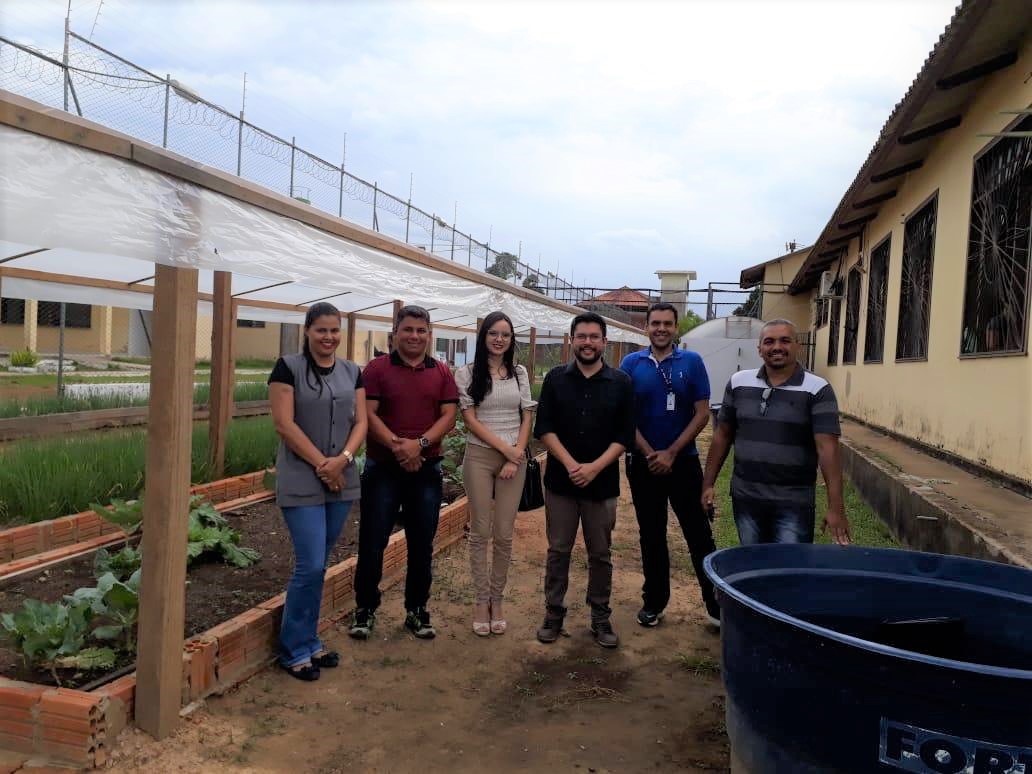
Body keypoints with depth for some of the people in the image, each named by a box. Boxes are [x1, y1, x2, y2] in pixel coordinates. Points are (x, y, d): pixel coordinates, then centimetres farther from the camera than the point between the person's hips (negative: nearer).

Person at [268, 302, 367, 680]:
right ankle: (295, 649, 11)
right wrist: (321, 464, -13)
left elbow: (360, 422, 6)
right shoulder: (288, 367, -5)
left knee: (318, 566, 12)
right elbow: (284, 424, -12)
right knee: (310, 566, -7)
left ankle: (308, 641, 26)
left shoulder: (352, 372, 10)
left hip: (342, 481, 5)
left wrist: (343, 459, -11)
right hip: (301, 482, -5)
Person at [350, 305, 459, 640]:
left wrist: (420, 443, -17)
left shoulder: (442, 373, 7)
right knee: (372, 541, 3)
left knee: (422, 544, 10)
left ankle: (417, 610, 24)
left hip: (427, 469, 2)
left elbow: (449, 416, -1)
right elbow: (368, 414, -9)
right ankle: (365, 610, 19)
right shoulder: (377, 368, 0)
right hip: (383, 468, -2)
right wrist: (396, 446, -22)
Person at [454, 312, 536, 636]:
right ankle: (481, 600, 15)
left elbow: (527, 417, 7)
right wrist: (505, 449, -11)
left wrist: (517, 456, -6)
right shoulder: (467, 373, 0)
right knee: (480, 532, 3)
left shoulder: (520, 373, 9)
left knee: (504, 534, 4)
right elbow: (471, 420, -6)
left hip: (515, 458, 2)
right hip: (480, 457, -2)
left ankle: (497, 599, 18)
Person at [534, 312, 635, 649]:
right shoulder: (556, 378, 2)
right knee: (558, 551, 8)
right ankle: (553, 614, 21)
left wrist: (595, 467, -15)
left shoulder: (620, 383, 1)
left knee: (600, 554, 9)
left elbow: (624, 435, -2)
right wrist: (570, 464, -15)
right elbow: (544, 428, -3)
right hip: (560, 480, 0)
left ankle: (601, 619, 22)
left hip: (602, 483, 0)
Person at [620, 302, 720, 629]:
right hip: (643, 462, 1)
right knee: (651, 534, 12)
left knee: (698, 532, 1)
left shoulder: (692, 362, -1)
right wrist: (650, 454, -10)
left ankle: (716, 603, 13)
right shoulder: (631, 364, 1)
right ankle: (654, 601, 24)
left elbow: (702, 413, -4)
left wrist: (671, 453, -10)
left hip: (683, 461, -1)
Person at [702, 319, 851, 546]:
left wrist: (836, 507, -19)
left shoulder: (817, 390, -9)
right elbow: (723, 436, 9)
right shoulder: (738, 383, 3)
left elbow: (827, 449, -14)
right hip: (745, 497, 4)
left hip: (793, 502, -3)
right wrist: (708, 484, 6)